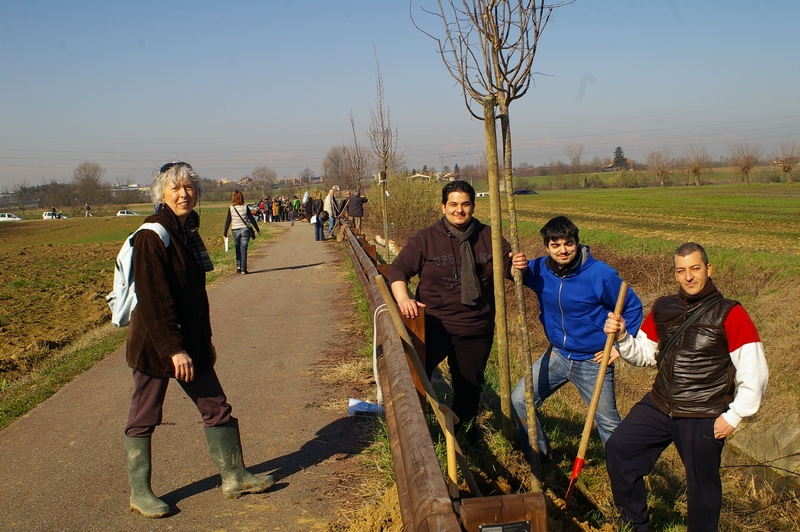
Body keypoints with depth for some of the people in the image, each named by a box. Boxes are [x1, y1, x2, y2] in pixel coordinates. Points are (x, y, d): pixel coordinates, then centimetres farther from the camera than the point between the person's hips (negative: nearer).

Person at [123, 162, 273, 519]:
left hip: (189, 341, 9)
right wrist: (174, 349, -22)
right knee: (144, 418, 6)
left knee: (216, 407, 12)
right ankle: (139, 493, 20)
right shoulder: (152, 235, -16)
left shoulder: (188, 231, 9)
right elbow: (153, 298, -21)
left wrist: (205, 339, 18)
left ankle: (234, 477, 24)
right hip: (155, 342, -8)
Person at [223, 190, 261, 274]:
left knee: (237, 249, 19)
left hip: (235, 231, 1)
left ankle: (238, 266, 10)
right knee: (243, 250, 2)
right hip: (245, 230, 0)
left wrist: (225, 233, 4)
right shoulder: (245, 207, -5)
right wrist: (257, 230, 9)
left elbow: (228, 221, -3)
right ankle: (243, 269, 0)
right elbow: (252, 219, -1)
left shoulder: (231, 208, -5)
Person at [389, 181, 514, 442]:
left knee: (469, 385, 17)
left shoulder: (489, 237, 1)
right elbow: (398, 269, -4)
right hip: (432, 324, -2)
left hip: (476, 329, 2)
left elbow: (509, 268, 7)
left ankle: (465, 426, 43)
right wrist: (403, 297, -22)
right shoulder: (425, 239, -5)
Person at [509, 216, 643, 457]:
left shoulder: (600, 274, -19)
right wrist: (519, 268, -14)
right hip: (557, 355, 4)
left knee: (608, 422, 9)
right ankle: (538, 456, 22)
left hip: (593, 362, -4)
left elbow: (632, 307, -8)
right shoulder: (540, 268, -8)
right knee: (519, 400, 0)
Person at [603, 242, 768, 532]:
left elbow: (754, 373, -12)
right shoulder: (663, 308, 3)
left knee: (702, 486, 9)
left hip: (703, 419, -5)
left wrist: (733, 416, -11)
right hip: (659, 406, 5)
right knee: (618, 449, 4)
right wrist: (622, 337, -8)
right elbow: (644, 354, 12)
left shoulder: (729, 314, -13)